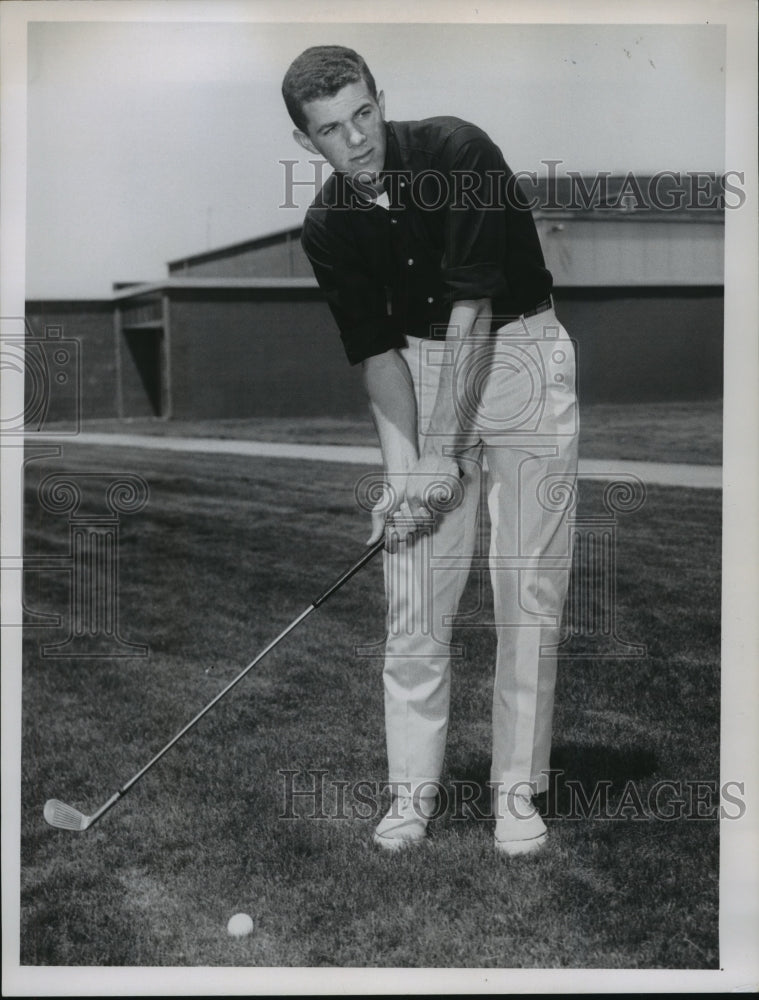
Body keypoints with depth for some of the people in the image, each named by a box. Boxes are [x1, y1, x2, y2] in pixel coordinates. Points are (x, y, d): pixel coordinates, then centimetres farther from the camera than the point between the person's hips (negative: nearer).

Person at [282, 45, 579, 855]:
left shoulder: (458, 153, -20)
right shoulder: (328, 228, -6)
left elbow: (472, 312, -23)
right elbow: (376, 352, -2)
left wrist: (444, 454, -24)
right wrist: (413, 458, -16)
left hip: (520, 356, -3)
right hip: (421, 371, 4)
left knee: (530, 590, -5)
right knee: (415, 594, -1)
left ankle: (517, 787, 6)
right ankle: (413, 786, 9)